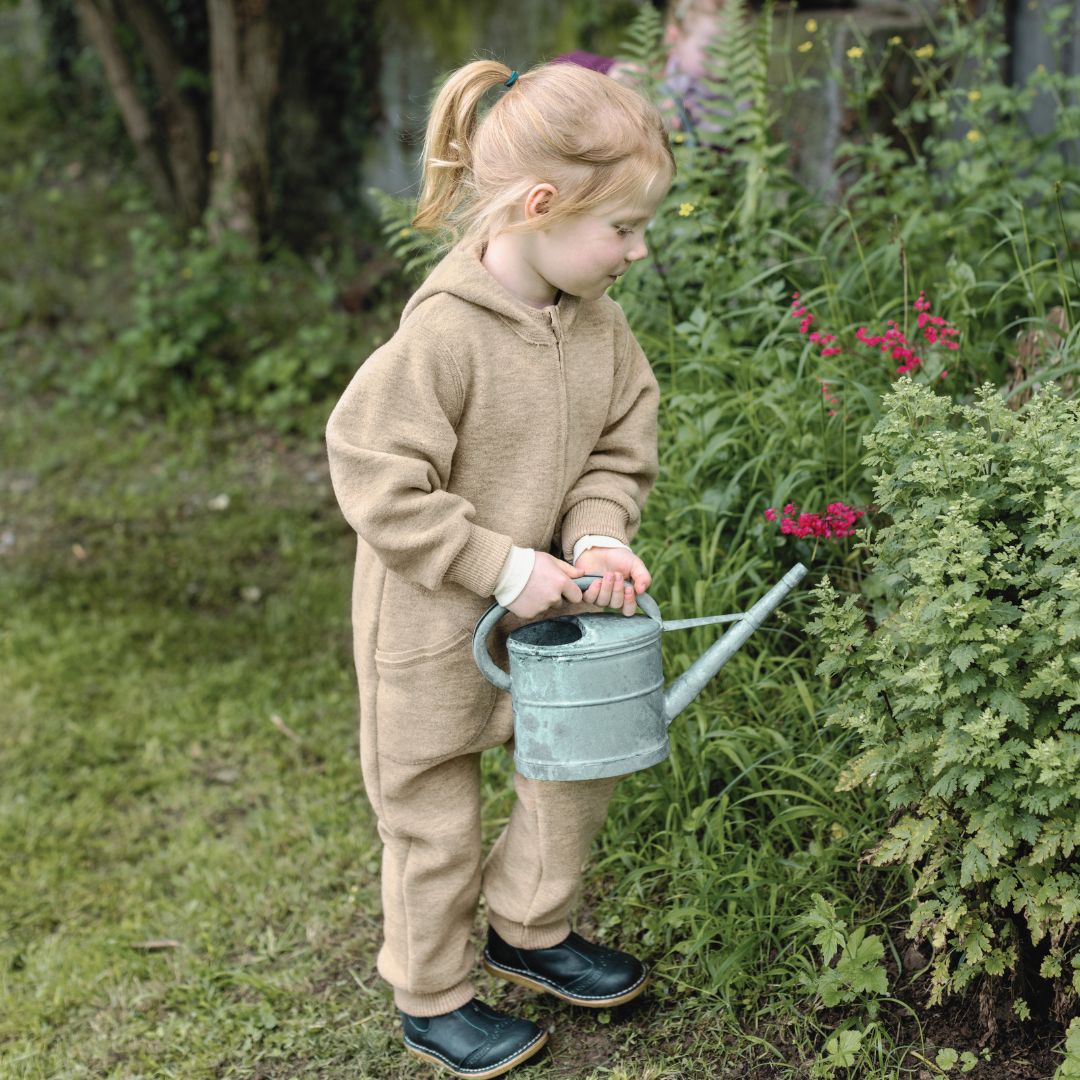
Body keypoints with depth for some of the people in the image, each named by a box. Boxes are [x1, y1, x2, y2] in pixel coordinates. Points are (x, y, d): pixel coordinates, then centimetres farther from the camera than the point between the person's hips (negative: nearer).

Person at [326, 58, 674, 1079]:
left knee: (579, 764, 17)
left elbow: (618, 448, 5)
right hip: (436, 624, -7)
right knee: (434, 817, 10)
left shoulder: (598, 320, -6)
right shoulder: (444, 333, -28)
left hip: (546, 604, 7)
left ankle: (530, 930, 42)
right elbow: (380, 483, -26)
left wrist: (598, 539, -14)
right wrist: (505, 569, -24)